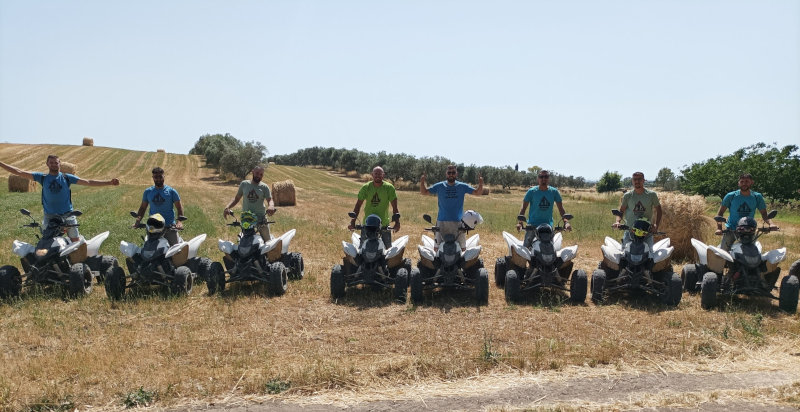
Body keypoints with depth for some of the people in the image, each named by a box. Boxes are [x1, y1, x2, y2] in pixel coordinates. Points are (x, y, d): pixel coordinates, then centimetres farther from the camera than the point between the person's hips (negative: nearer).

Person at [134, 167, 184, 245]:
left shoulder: (171, 191, 3)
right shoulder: (148, 192, 10)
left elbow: (179, 207, 3)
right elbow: (143, 208, 17)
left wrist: (180, 221, -13)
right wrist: (138, 220, 0)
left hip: (169, 227, -2)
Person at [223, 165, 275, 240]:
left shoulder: (264, 187, 1)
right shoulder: (244, 184, 5)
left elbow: (270, 200, -9)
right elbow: (236, 198, 9)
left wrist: (271, 206, -34)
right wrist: (227, 207, -8)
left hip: (261, 218, -1)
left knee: (268, 241, 4)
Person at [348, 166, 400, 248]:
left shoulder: (389, 188, -5)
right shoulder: (366, 187, 0)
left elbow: (394, 207, -6)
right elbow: (358, 205, 1)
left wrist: (397, 222, -17)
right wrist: (352, 222, -8)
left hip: (384, 223, -1)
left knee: (388, 247, 0)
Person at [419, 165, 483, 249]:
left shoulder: (462, 186, 4)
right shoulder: (440, 186, 4)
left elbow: (477, 193, 6)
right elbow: (424, 192, 10)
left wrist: (480, 184, -13)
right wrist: (422, 183, -9)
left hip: (458, 221, 0)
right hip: (442, 221, 0)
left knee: (462, 246, 3)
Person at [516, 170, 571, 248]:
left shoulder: (554, 192, 3)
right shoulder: (531, 191, -3)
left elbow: (561, 209, 7)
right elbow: (523, 208, -1)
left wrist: (566, 222, -9)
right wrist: (520, 222, -16)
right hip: (533, 224, -2)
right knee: (526, 247, -12)